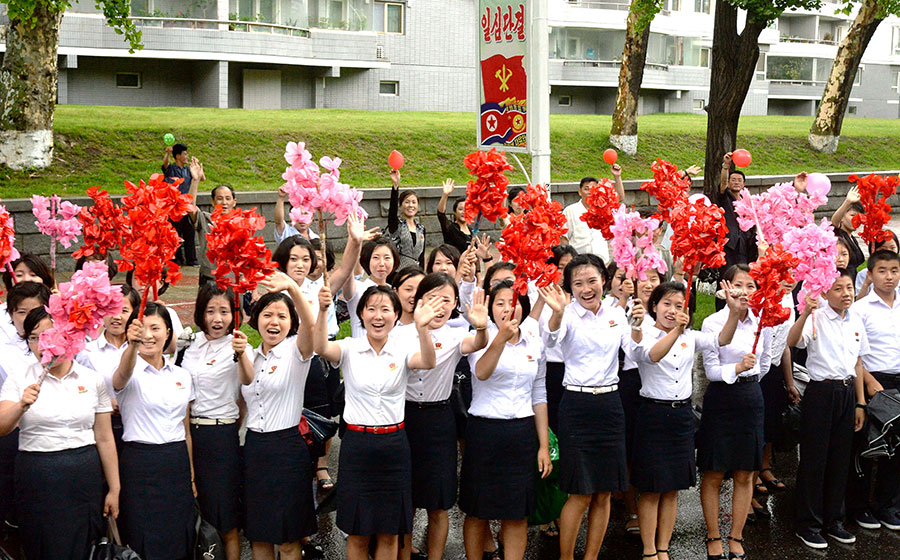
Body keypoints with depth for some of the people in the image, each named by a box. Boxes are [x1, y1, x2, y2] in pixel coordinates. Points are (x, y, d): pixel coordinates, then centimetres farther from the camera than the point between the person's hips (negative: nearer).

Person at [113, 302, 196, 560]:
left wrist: (191, 475, 11)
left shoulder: (182, 375, 10)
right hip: (139, 464, -4)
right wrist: (132, 345, -52)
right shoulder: (131, 372, -5)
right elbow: (122, 376, -32)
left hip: (177, 464, 4)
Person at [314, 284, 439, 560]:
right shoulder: (350, 348, -2)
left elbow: (428, 362, -22)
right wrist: (322, 311, -40)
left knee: (389, 533, 9)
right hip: (357, 443, -1)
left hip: (394, 445, 1)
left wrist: (422, 328, -41)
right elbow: (321, 348, -23)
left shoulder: (402, 350, 0)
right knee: (357, 533, 6)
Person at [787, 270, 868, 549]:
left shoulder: (856, 321, 8)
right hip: (821, 391, -6)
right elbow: (792, 341, -28)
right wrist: (805, 313, -42)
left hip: (847, 391, 6)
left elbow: (858, 363, 15)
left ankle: (833, 520, 26)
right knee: (814, 459, 1)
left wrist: (860, 403, 14)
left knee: (840, 459, 13)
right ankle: (808, 525, 12)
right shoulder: (816, 318, -10)